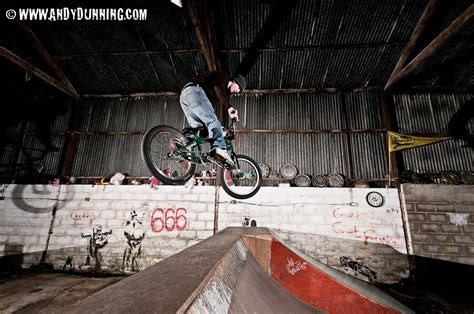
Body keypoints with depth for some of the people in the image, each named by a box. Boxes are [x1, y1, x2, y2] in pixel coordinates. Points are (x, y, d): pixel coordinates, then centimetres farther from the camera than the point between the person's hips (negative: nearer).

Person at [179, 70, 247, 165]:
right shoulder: (225, 76, 8)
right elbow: (218, 87, -12)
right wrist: (229, 107, -21)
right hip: (194, 90, -10)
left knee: (197, 127, 7)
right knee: (213, 120, -19)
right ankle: (219, 149, -32)